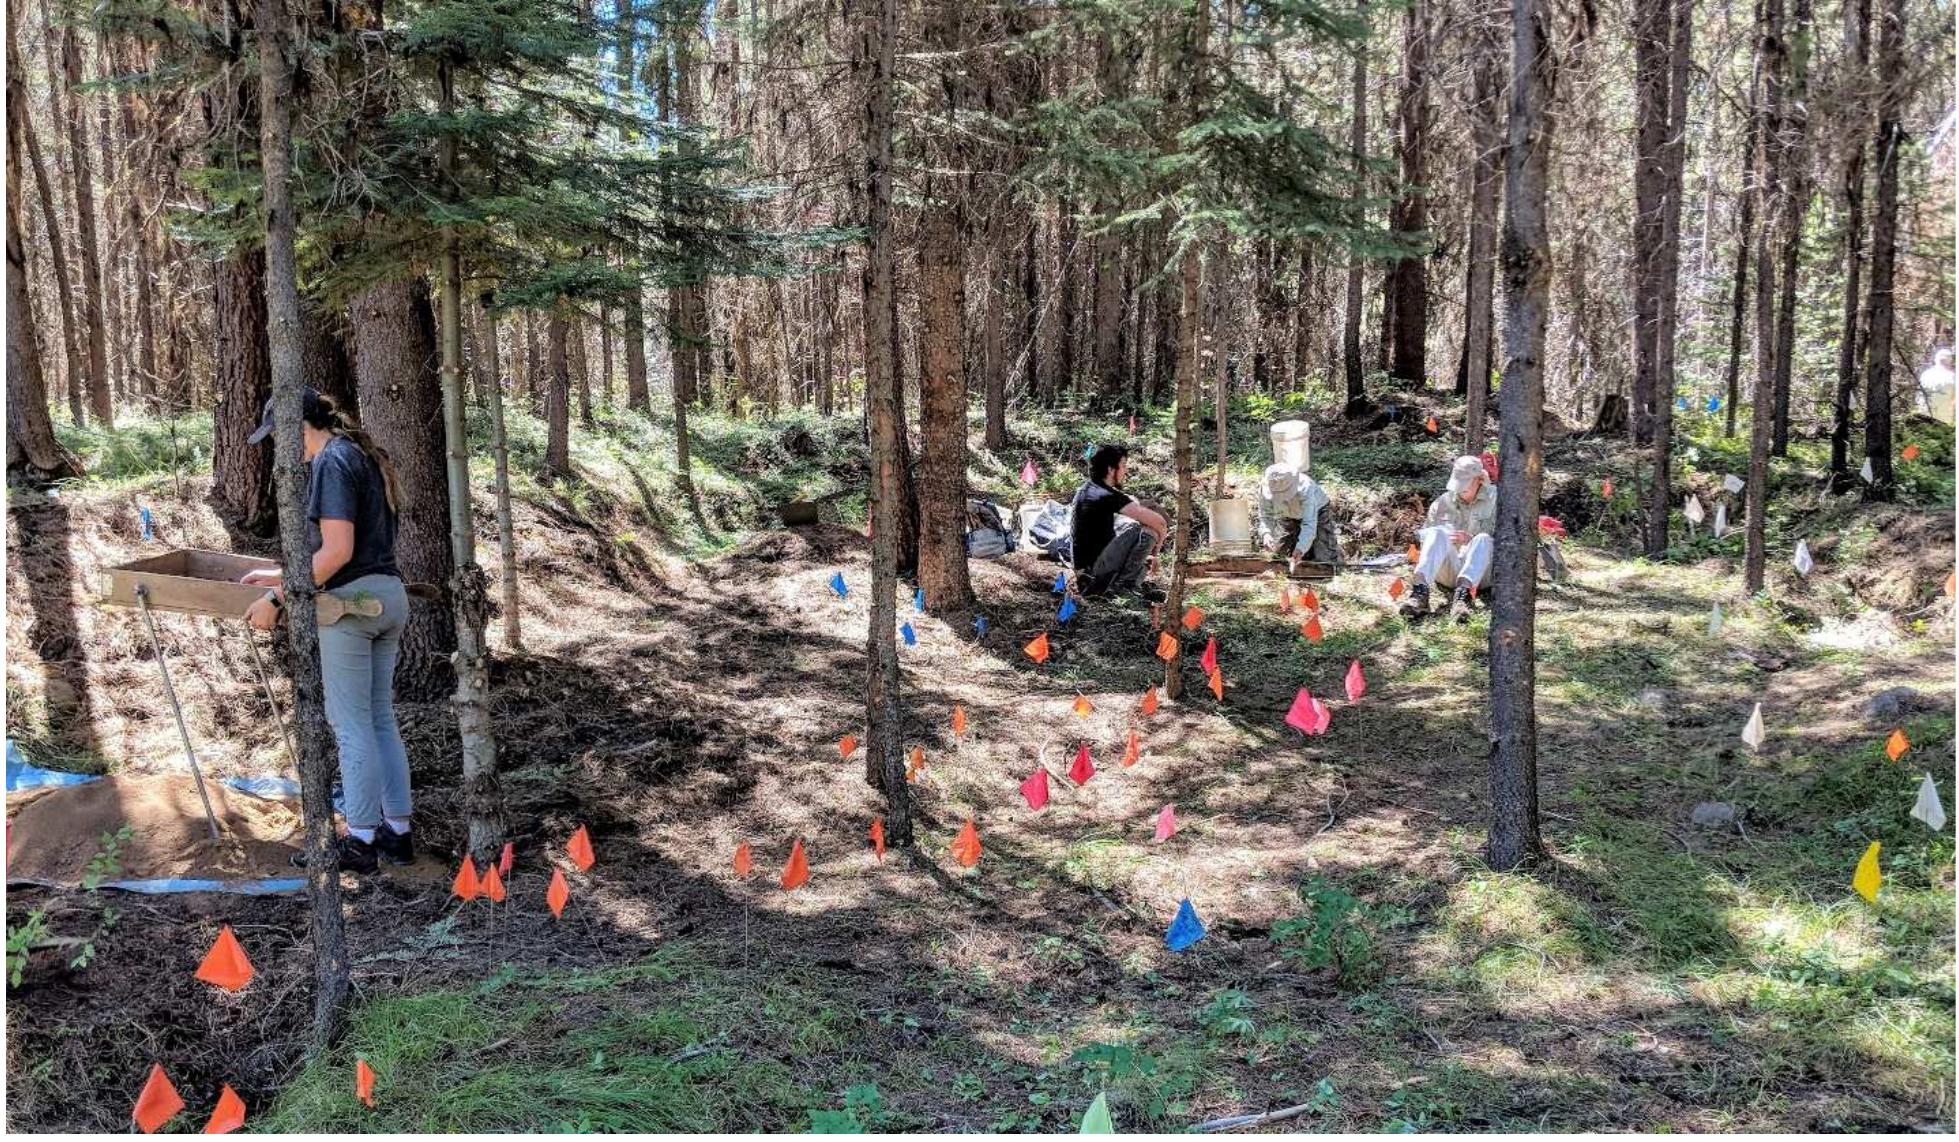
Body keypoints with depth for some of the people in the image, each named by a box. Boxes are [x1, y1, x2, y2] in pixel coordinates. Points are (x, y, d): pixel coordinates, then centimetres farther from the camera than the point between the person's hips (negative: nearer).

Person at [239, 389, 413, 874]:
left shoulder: (332, 461, -11)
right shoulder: (362, 455, 17)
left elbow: (337, 551, -19)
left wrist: (277, 598, -16)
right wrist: (279, 573, 28)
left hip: (353, 600, -9)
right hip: (390, 595, 9)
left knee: (351, 724, -1)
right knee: (381, 718, 13)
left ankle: (361, 841, 5)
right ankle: (397, 831, 17)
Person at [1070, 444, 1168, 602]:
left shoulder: (1086, 489, 11)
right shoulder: (1108, 497, -19)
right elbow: (1158, 522, -21)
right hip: (1094, 567, -9)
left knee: (1130, 523, 25)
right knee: (1149, 529, -17)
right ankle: (1127, 583, -6)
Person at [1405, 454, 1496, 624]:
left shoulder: (1495, 500, 5)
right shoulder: (1443, 502, 13)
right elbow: (1425, 535, 14)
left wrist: (1471, 540, -20)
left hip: (1481, 574, -2)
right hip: (1448, 572, 2)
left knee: (1483, 539, -31)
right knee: (1437, 533, -25)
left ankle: (1462, 595, -54)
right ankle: (1420, 592, -47)